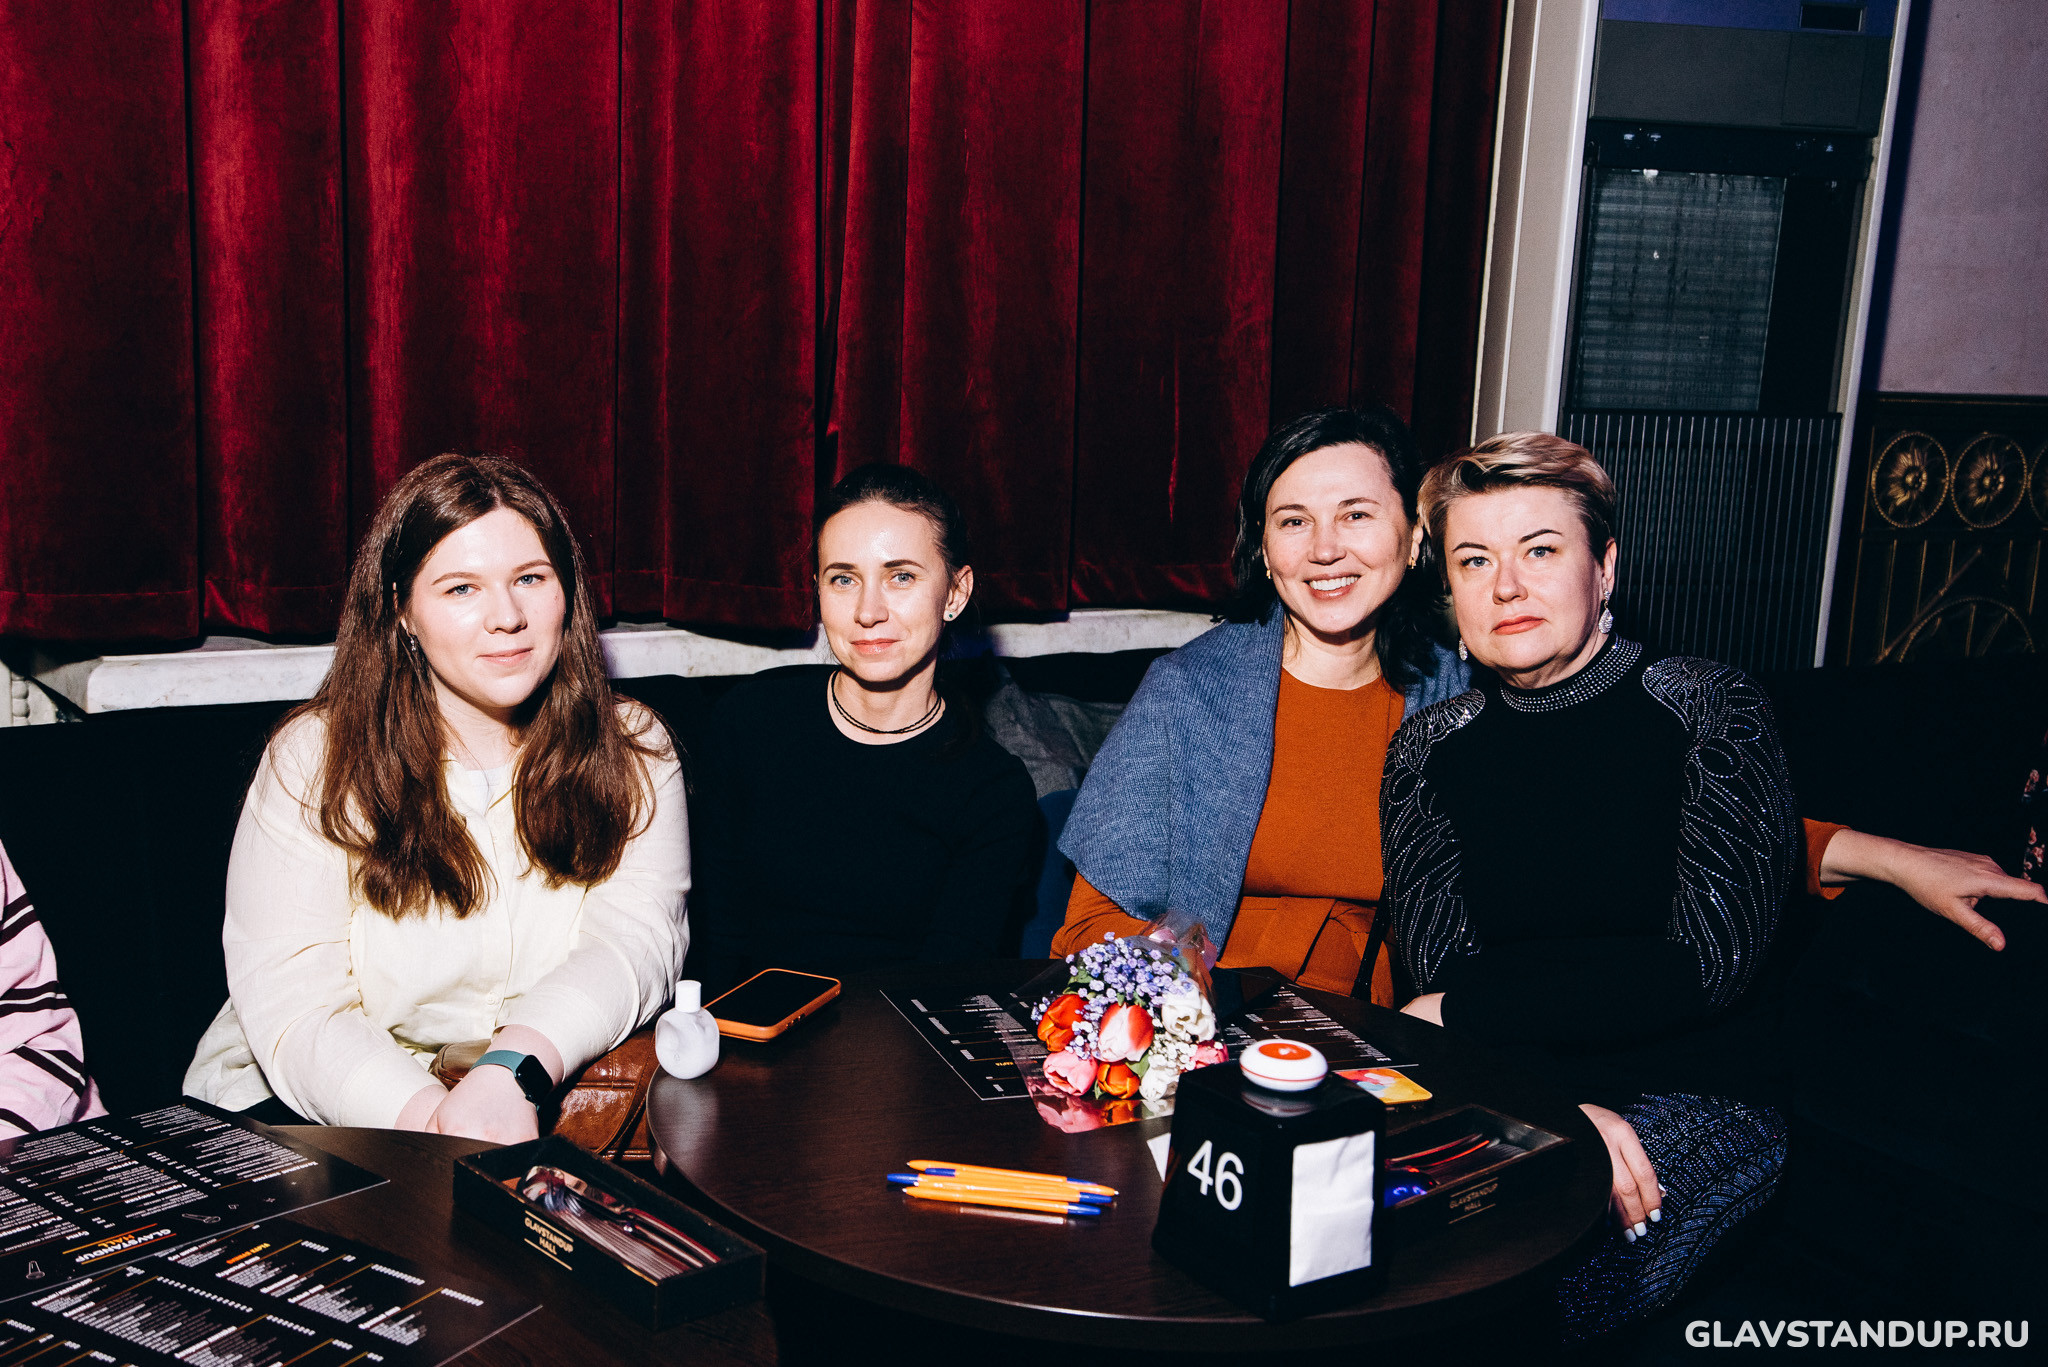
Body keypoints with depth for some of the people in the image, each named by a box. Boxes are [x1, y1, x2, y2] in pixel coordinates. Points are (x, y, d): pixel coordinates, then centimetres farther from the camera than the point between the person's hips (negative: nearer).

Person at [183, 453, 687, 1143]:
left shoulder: (632, 749, 0)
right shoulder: (315, 758, -6)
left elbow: (634, 941, -15)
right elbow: (291, 1006, -15)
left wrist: (510, 1070, -34)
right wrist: (428, 1115, -33)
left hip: (545, 1101, 4)